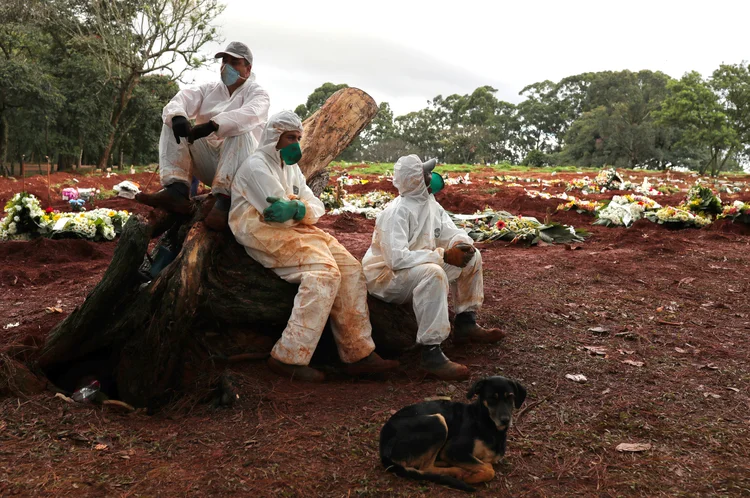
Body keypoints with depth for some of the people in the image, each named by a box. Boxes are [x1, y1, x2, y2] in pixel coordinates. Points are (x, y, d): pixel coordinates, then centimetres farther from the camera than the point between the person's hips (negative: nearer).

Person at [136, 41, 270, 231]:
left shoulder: (257, 93, 2)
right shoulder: (209, 89, 16)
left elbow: (249, 115, -23)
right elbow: (182, 99, -3)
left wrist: (212, 125, -40)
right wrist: (178, 116, -29)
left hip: (240, 165, -4)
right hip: (206, 162, 5)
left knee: (241, 131, -32)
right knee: (172, 124, -10)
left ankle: (224, 199, -45)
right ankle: (177, 190, -30)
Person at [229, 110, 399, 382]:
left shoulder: (291, 168, 23)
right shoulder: (256, 165, -4)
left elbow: (316, 206, 6)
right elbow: (280, 214, -17)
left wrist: (298, 209, -14)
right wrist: (300, 210, 0)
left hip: (295, 230, 9)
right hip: (266, 234, -9)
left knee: (351, 269, -7)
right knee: (324, 272, -28)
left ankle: (358, 353, -7)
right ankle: (289, 358, -27)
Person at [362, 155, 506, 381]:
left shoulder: (429, 202, 1)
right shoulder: (397, 212, -26)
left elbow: (450, 232, 7)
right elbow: (396, 258, -36)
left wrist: (463, 243, -18)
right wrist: (444, 256, -35)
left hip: (417, 268, 9)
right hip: (384, 275, -9)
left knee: (471, 257, 5)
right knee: (433, 274, -38)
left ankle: (466, 324, 15)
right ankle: (431, 352, -35)